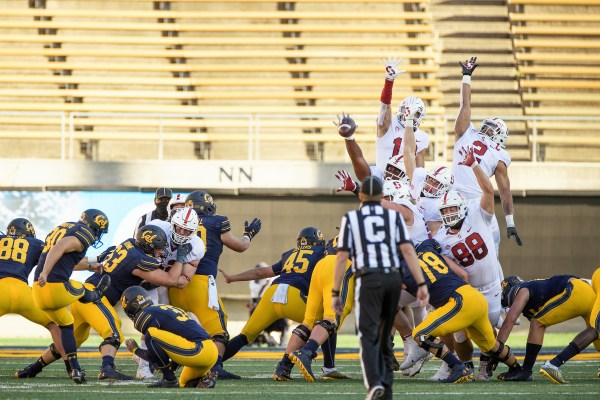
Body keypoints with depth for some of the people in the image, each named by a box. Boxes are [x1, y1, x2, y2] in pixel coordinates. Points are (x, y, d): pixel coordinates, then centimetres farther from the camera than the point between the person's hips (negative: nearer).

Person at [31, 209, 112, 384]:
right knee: (80, 291, 26)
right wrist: (45, 272, -33)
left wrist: (90, 266, 44)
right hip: (57, 288, -8)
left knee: (65, 324, 24)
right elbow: (59, 249, -23)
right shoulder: (84, 235, -6)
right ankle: (97, 295, 58)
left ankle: (75, 369, 23)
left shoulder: (62, 228, 22)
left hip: (39, 292, 8)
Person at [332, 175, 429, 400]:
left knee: (368, 336, -9)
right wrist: (422, 284, -3)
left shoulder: (350, 219, 6)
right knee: (383, 336, 16)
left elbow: (342, 257, 0)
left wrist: (335, 293, 4)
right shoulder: (394, 216, 10)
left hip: (368, 280, -3)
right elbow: (408, 250, -1)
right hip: (393, 278, 3)